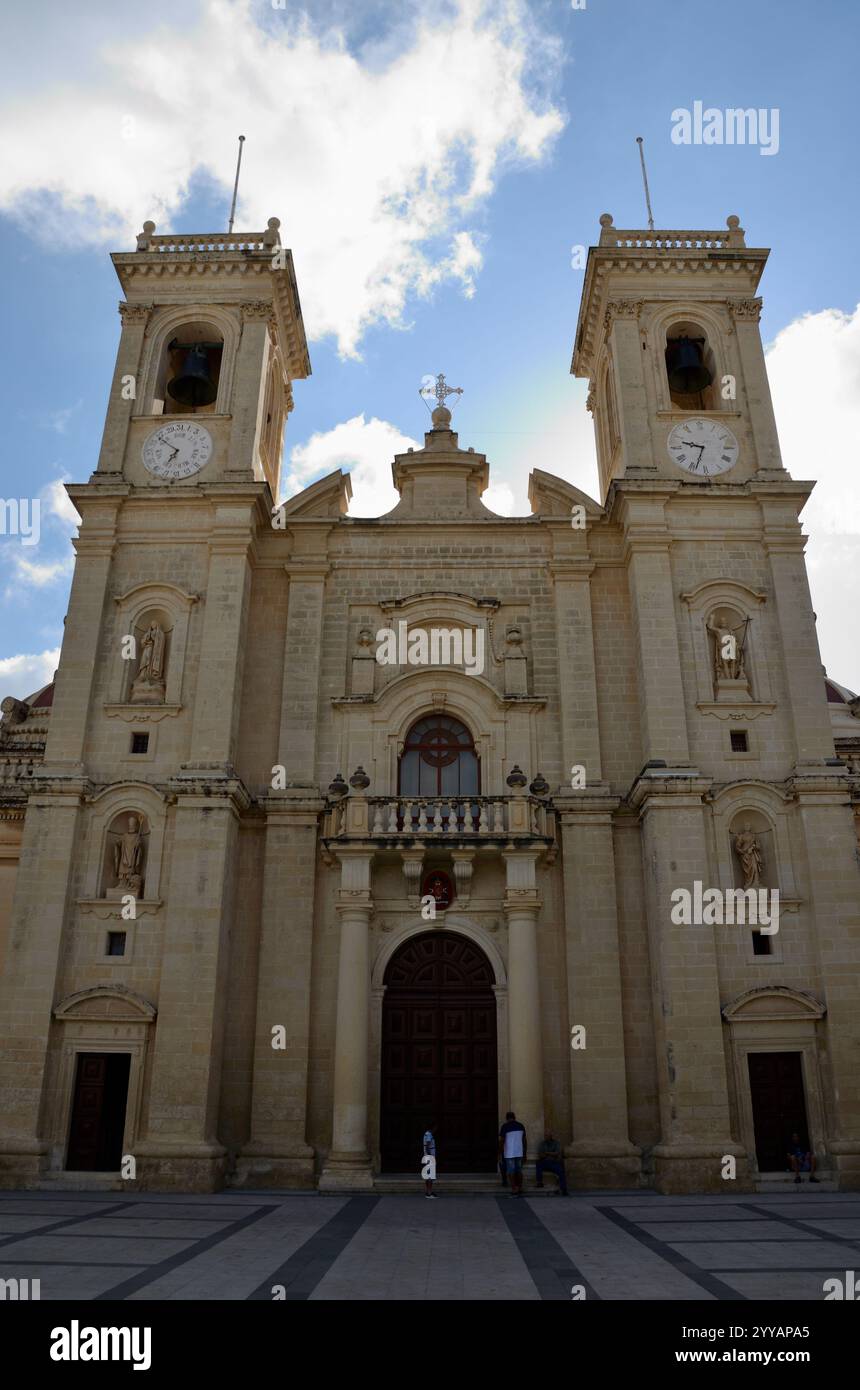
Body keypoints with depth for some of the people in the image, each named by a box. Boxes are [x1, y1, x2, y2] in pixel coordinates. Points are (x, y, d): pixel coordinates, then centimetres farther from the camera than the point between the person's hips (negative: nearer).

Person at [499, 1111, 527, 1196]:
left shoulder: (505, 1126, -7)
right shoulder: (521, 1126, 7)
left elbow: (501, 1141, -8)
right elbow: (525, 1141, 11)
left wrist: (500, 1153, 1)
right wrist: (524, 1154, 17)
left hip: (509, 1154, -5)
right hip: (519, 1153, 5)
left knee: (511, 1172, 1)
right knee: (519, 1171, 13)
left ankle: (514, 1191, 0)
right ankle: (520, 1190, 16)